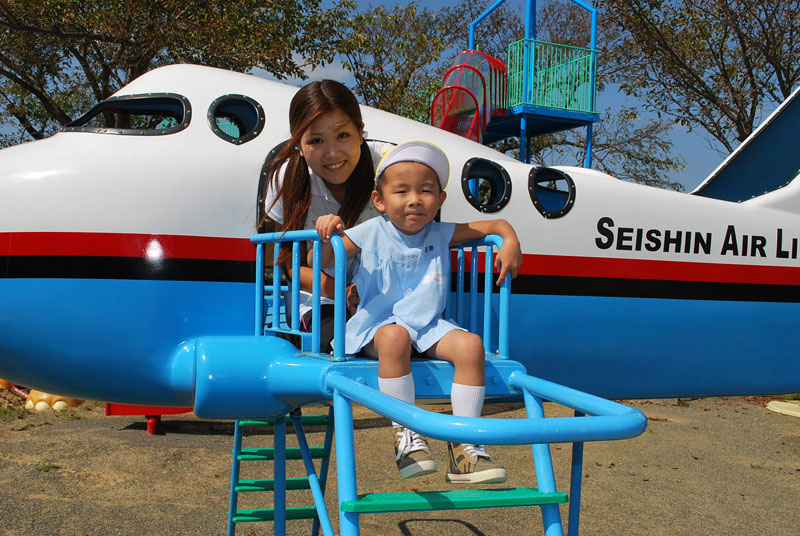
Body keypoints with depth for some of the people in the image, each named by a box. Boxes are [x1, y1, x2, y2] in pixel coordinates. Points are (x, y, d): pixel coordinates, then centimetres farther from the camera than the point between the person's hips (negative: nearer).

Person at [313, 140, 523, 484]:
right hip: (377, 324, -3)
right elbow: (322, 261, 2)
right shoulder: (371, 233, 2)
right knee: (395, 337, -39)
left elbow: (496, 224, 14)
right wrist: (326, 235, -18)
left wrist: (511, 243, -6)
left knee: (470, 344, -26)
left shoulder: (441, 235, 8)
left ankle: (465, 445, -19)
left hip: (428, 327, 3)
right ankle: (406, 436, -27)